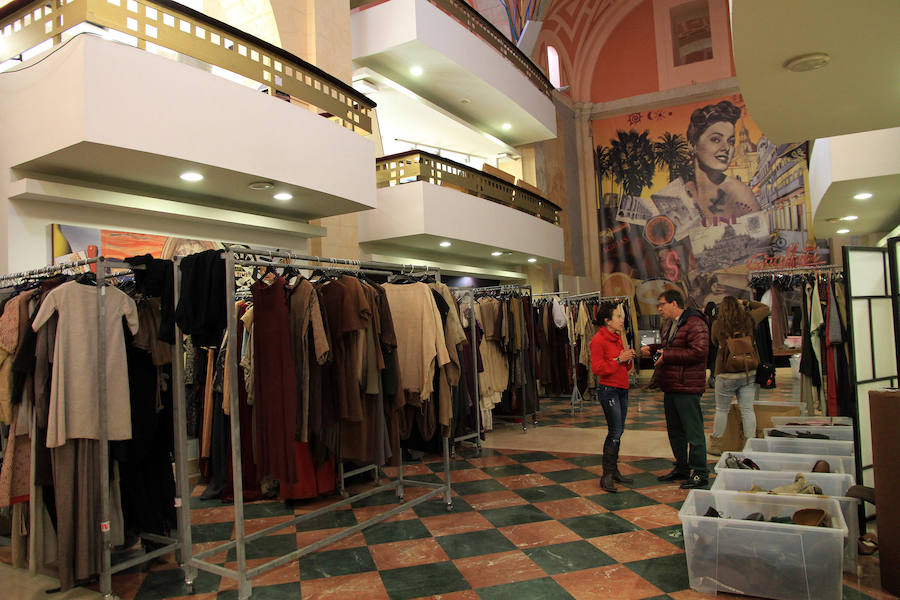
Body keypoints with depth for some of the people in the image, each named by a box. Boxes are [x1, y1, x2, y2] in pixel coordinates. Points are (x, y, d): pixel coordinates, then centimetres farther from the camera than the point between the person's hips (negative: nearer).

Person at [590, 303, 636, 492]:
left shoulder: (617, 338, 16)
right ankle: (607, 475, -2)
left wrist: (628, 359, 2)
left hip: (622, 389, 9)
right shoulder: (598, 340, -12)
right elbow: (597, 368, -19)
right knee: (614, 432, -10)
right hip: (608, 389, -9)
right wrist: (619, 360, -19)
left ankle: (614, 471, 22)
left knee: (618, 431, 12)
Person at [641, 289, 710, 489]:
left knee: (693, 431, -3)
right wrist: (652, 349, 12)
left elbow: (699, 352, -24)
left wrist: (667, 356, -21)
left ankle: (700, 473, 6)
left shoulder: (694, 323, -13)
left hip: (686, 389, -10)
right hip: (670, 387, 10)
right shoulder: (672, 325, 19)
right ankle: (682, 468, 29)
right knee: (675, 431, 17)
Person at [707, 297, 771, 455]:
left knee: (722, 410, 8)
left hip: (726, 373, -2)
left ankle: (715, 445, 17)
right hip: (749, 372, 2)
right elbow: (765, 308, 16)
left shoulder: (717, 324, -8)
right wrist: (747, 304, 22)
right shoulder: (749, 320, -2)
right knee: (748, 410, 7)